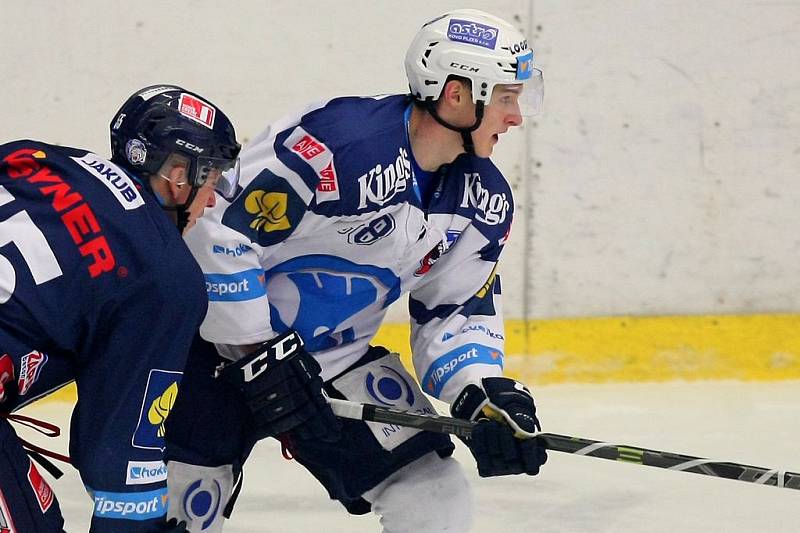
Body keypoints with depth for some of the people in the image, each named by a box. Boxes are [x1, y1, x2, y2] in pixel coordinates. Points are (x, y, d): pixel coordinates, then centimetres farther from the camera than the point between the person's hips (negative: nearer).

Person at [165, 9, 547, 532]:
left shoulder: (485, 201, -2)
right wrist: (259, 355, -23)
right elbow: (217, 236, -27)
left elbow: (457, 311, 7)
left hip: (335, 358, 7)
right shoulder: (340, 140, -28)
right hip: (222, 341, -7)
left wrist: (486, 395, -12)